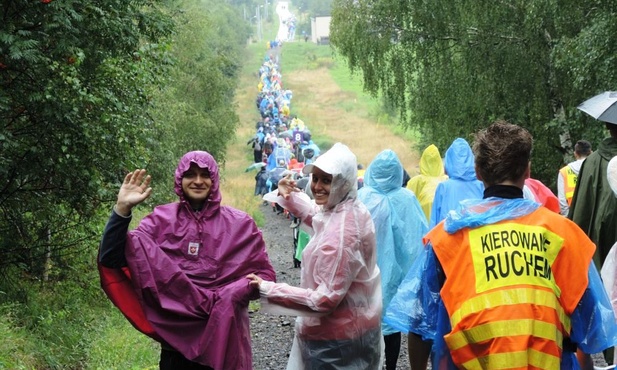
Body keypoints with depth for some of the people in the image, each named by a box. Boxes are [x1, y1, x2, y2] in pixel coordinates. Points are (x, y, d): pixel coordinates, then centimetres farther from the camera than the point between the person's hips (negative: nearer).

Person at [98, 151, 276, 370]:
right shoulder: (162, 220, 0)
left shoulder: (239, 224, 0)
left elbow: (265, 275, 2)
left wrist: (230, 296, -16)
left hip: (224, 339, 0)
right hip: (176, 337, 0)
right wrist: (122, 209, -19)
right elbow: (111, 259, -7)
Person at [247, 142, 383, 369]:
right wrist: (291, 197, 3)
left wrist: (268, 290, -26)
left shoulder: (341, 231, -30)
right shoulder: (352, 209, -1)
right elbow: (317, 218, 21)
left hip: (336, 340, -10)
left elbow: (326, 299, -30)